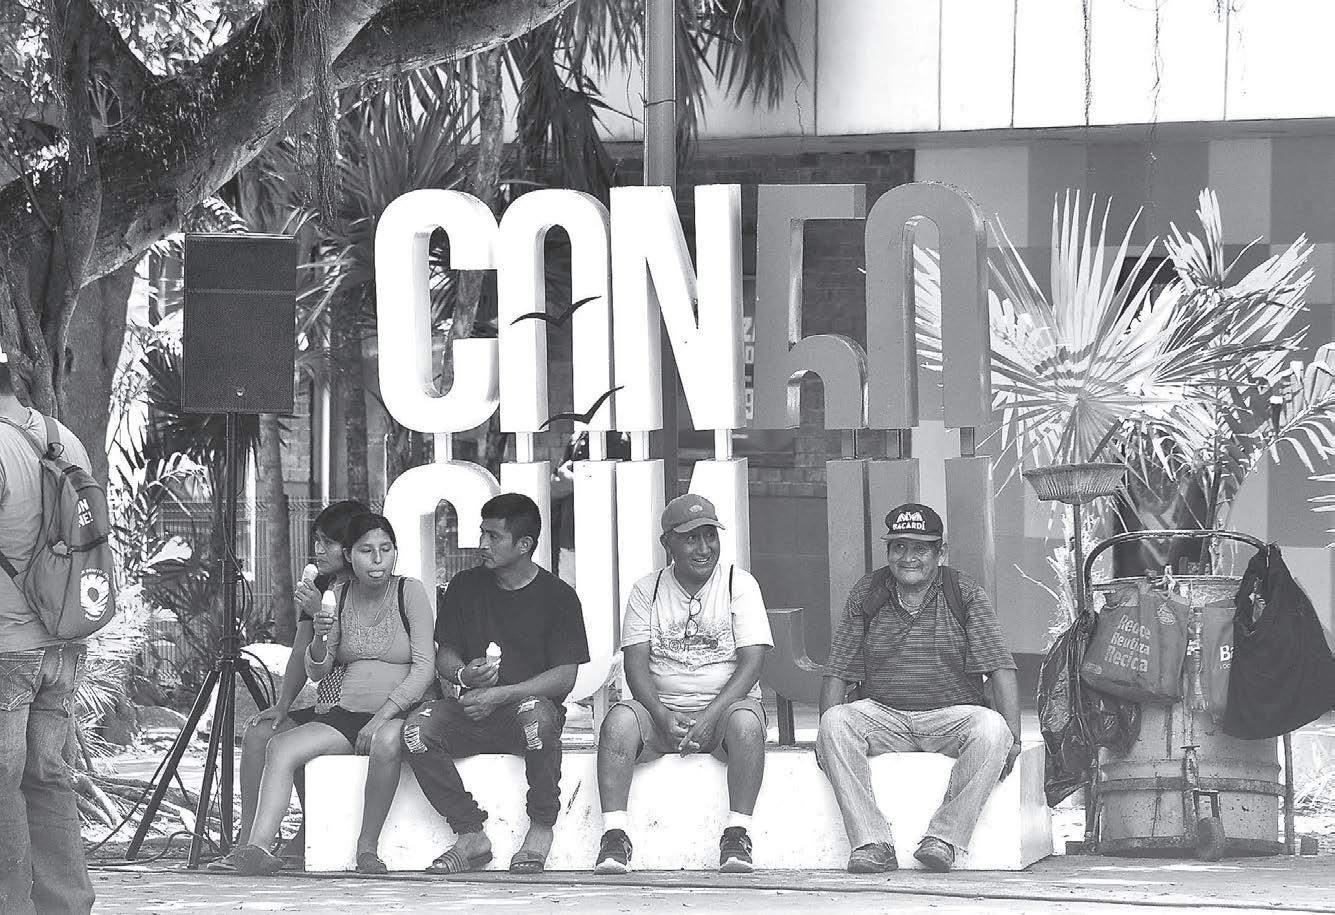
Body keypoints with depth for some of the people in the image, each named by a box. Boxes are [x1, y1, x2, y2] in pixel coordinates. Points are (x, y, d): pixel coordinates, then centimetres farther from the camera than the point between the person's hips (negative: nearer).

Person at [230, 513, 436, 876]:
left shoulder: (409, 592, -1)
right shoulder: (338, 597, 10)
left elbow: (423, 669, -6)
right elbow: (316, 672, 8)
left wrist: (382, 716, -17)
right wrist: (321, 638, -14)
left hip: (396, 713, -4)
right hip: (344, 713, 4)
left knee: (386, 741, -39)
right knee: (280, 746, -22)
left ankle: (367, 846, -26)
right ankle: (258, 846, -37)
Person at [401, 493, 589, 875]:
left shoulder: (557, 596, -2)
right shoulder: (465, 588, 10)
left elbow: (564, 677, -8)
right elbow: (444, 655, 14)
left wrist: (501, 694, -20)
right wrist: (465, 675, -11)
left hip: (531, 703, -4)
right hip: (474, 712, 4)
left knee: (536, 714, -41)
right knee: (418, 728, -27)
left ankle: (541, 829, -20)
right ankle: (471, 836, -19)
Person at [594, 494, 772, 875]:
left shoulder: (740, 585, 3)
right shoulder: (646, 590, 8)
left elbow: (751, 662, -7)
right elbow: (636, 665, 0)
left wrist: (711, 715, -21)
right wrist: (662, 717, -19)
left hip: (725, 705, -1)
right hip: (662, 711, 1)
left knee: (745, 720, -35)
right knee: (620, 718, -29)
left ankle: (737, 836, -32)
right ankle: (614, 837, -33)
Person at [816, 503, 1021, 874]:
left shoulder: (965, 595, 2)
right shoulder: (867, 594, 7)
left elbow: (1000, 668, -4)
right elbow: (838, 673, 5)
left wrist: (1013, 736, -16)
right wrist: (826, 739, -8)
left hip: (952, 715, -1)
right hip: (882, 715, 1)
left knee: (991, 728, -33)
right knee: (836, 722, -28)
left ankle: (944, 838, -31)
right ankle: (873, 845, -33)